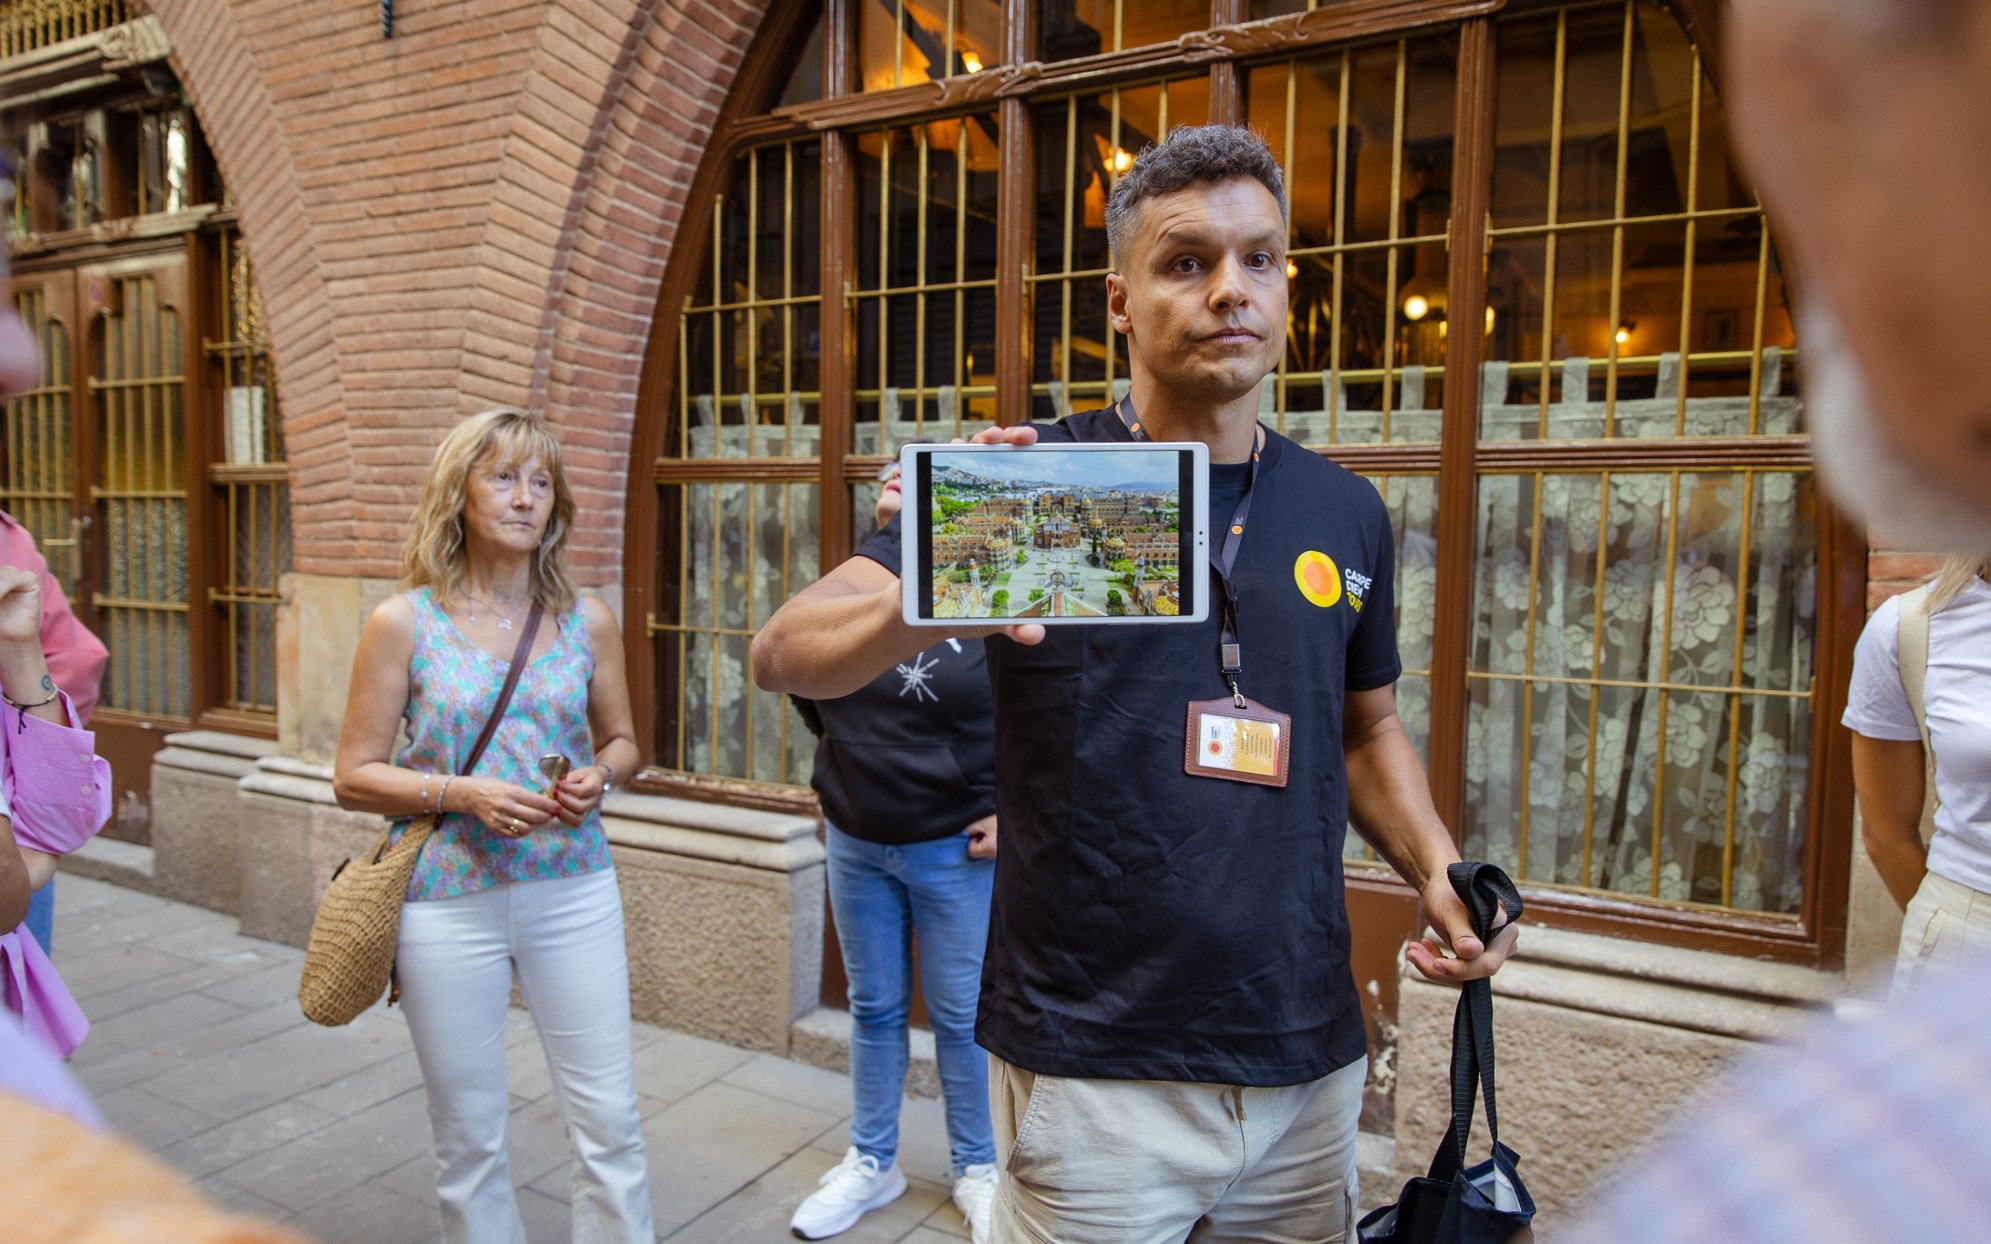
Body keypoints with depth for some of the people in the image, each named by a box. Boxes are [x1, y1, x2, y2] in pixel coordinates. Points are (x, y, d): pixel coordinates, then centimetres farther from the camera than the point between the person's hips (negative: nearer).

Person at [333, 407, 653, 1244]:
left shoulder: (587, 620, 2)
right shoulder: (403, 624, -4)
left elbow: (621, 739, 14)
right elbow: (355, 776, -2)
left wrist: (597, 778, -8)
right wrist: (463, 794, -17)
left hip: (573, 891, 2)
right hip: (450, 899, -1)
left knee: (609, 1119, 6)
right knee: (469, 1135, 11)